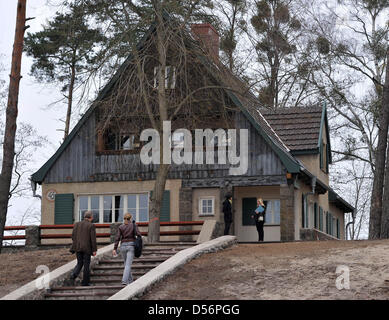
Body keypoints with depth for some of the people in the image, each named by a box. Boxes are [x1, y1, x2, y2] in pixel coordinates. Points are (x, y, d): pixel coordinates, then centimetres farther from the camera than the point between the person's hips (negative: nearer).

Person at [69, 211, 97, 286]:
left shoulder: (77, 224, 7)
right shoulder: (91, 226, -6)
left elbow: (73, 236, 7)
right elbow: (93, 238, -10)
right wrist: (94, 250, -7)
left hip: (78, 247, 4)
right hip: (87, 248, -4)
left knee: (79, 263, 14)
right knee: (86, 265, 5)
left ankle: (73, 275, -11)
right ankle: (85, 282, 8)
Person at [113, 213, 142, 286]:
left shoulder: (121, 227, 4)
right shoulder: (134, 225, 0)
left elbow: (117, 238, -3)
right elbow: (139, 234, -10)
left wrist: (115, 249, -6)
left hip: (123, 246, 3)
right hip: (131, 246, -3)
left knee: (126, 264, 18)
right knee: (128, 265, -8)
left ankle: (130, 281, 23)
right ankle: (124, 280, -24)